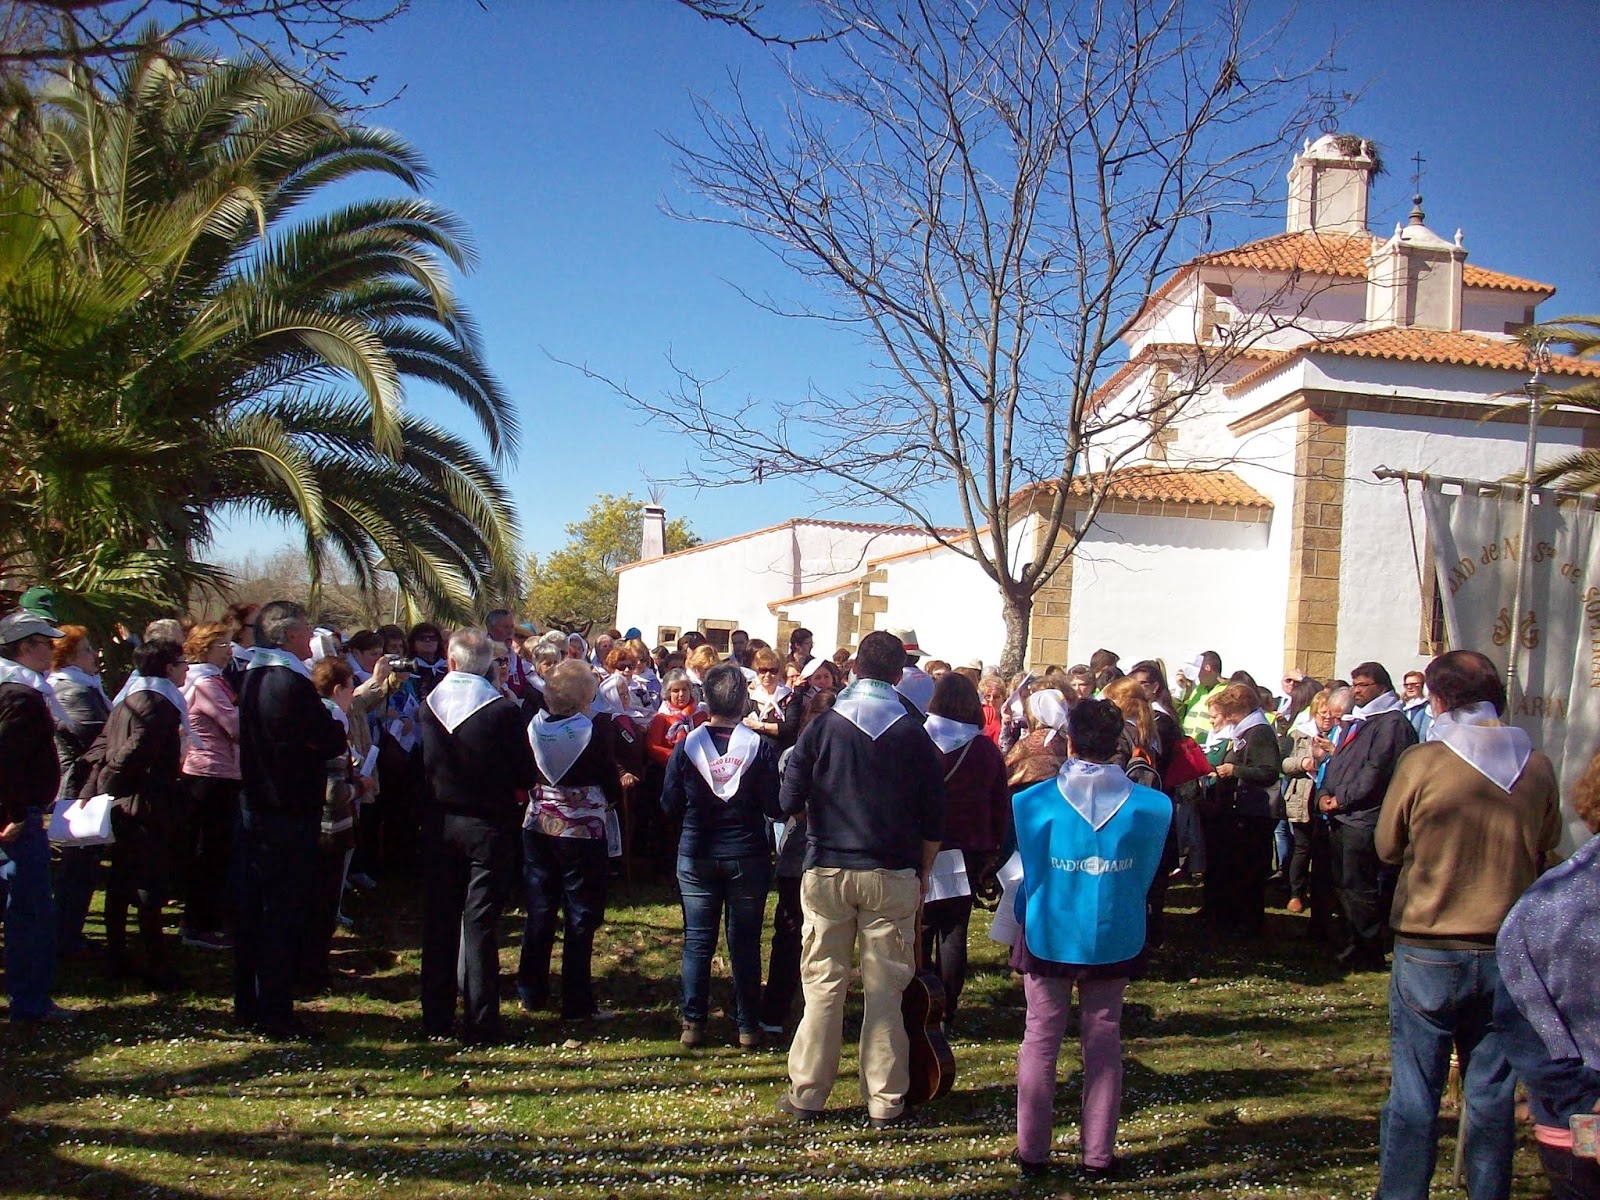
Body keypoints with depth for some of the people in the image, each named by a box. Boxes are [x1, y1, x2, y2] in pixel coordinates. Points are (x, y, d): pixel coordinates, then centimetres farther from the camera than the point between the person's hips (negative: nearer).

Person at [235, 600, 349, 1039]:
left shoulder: (254, 677, 9)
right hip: (290, 813, -9)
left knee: (253, 908, 16)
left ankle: (247, 1003, 26)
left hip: (254, 806, 9)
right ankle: (275, 1012, 4)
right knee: (284, 913, -1)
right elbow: (332, 742, -17)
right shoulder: (292, 683, -20)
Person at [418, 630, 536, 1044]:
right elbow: (525, 776, -10)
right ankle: (479, 1024, 5)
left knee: (439, 920, 13)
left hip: (439, 821, 3)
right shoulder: (504, 710, -16)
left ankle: (436, 1018, 21)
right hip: (487, 823, -3)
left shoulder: (430, 705, -4)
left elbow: (424, 764, 6)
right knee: (480, 923, 2)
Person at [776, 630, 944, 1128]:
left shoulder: (823, 726, -3)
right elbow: (933, 819, 1)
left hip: (827, 870, 0)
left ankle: (806, 1094, 14)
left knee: (823, 984, 7)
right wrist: (923, 872, 13)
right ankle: (886, 1101, 12)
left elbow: (789, 800, -2)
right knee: (887, 989, 5)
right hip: (893, 876, 0)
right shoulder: (915, 734, -1)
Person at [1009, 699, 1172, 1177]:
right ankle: (1098, 1155, 19)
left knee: (1040, 1041, 10)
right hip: (1113, 939, 1)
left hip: (1048, 937, -1)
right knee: (1103, 1043, 11)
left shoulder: (1034, 801, -12)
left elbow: (1023, 872, -2)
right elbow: (1147, 874, 5)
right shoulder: (1149, 806, -8)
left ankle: (1032, 1152, 17)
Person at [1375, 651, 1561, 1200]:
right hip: (1509, 952, 3)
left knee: (1413, 1093, 5)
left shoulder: (1421, 763, -13)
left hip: (1428, 949, -3)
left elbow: (1387, 848, -1)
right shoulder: (1536, 766, -3)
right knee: (1493, 1093, 13)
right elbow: (1547, 845, 11)